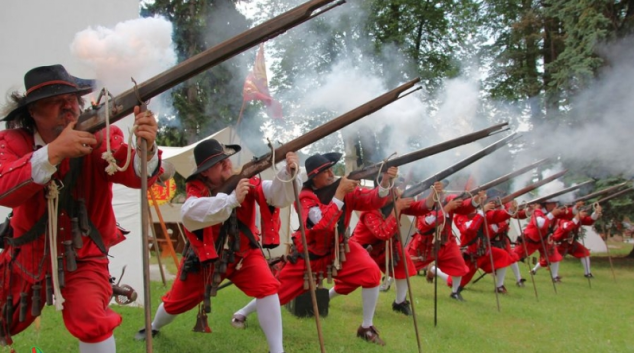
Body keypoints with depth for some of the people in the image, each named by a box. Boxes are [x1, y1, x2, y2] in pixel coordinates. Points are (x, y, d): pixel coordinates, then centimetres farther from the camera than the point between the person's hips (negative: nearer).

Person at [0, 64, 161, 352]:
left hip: (82, 257, -2)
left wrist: (146, 149, -56)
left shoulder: (99, 137, -16)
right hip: (27, 256, 3)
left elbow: (134, 174, -33)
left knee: (91, 320, -27)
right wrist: (55, 151, -44)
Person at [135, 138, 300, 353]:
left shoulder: (246, 181, -19)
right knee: (176, 300, 18)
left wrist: (288, 173, -52)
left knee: (267, 287, -26)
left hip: (242, 253, 0)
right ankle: (154, 327, 54)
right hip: (205, 256, 0)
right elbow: (189, 215, -46)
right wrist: (232, 199, -54)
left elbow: (279, 196, -30)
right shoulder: (197, 188, -23)